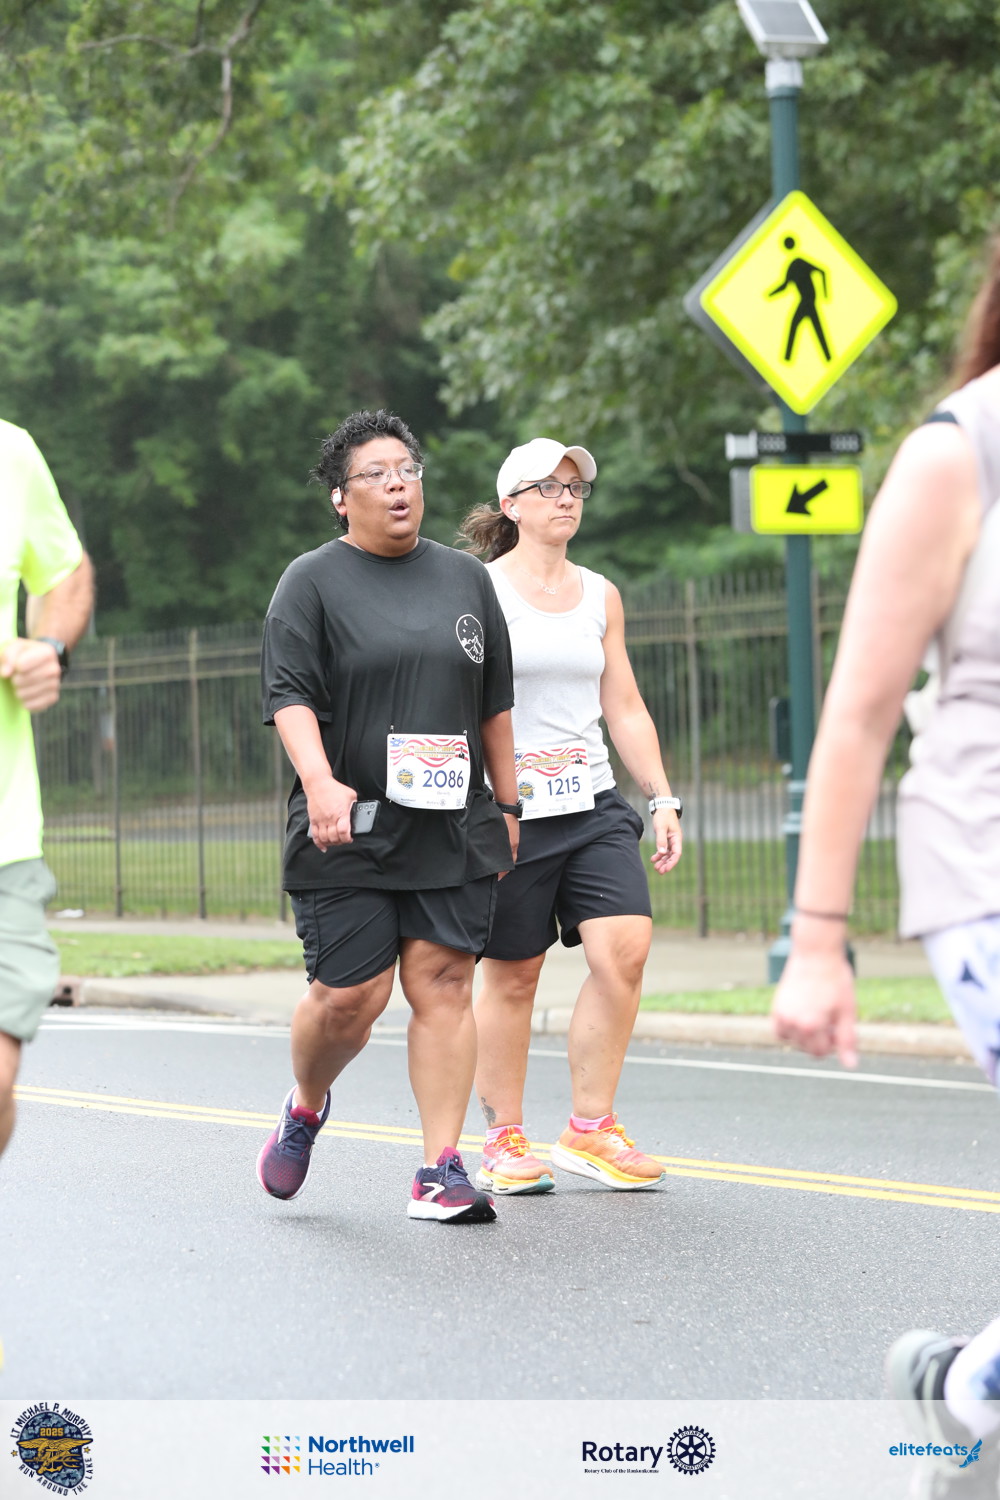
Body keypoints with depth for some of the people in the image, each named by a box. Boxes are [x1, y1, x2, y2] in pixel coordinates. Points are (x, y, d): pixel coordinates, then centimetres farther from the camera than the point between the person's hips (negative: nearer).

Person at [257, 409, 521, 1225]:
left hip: (453, 833, 3)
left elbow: (494, 704, 20)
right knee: (349, 995, -5)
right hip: (349, 830, -3)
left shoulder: (464, 577, 15)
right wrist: (319, 781, -23)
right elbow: (289, 695, -7)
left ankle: (442, 1170, -2)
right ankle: (305, 1108, 25)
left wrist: (506, 804, 18)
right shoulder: (312, 582, 2)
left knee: (444, 983, -5)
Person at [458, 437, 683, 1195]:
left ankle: (590, 1132, -2)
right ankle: (504, 1143, 14)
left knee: (625, 949, -12)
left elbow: (625, 708, 18)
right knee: (512, 976, 1)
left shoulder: (601, 595, 14)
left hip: (594, 806, 4)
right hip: (508, 808, -4)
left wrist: (662, 798, 11)